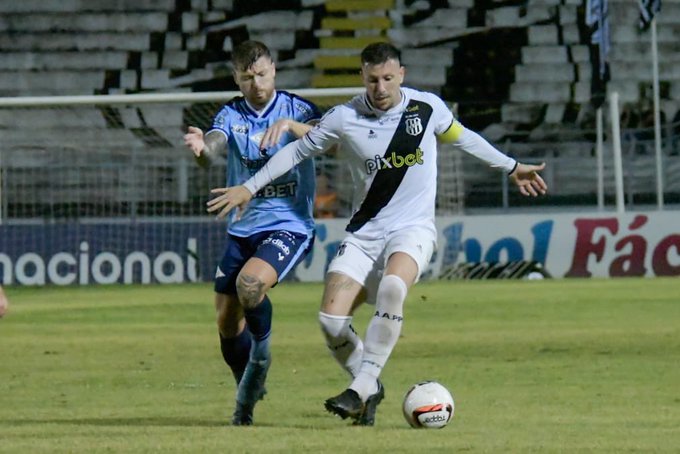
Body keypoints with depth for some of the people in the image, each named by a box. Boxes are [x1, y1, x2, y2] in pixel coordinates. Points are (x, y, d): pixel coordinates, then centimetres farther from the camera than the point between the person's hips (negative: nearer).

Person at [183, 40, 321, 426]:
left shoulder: (296, 109, -2)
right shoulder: (231, 115, 3)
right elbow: (213, 149, -16)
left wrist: (289, 124, -37)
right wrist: (201, 149, -41)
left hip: (290, 225, -4)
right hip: (242, 229, 4)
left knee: (250, 282, -30)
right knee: (227, 321, 2)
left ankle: (261, 352, -4)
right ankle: (247, 396, 25)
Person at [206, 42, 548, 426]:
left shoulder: (428, 108, -3)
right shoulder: (344, 119, -6)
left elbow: (462, 137, 17)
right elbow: (298, 150, 9)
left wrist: (512, 167, 27)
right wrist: (249, 187, 8)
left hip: (413, 228, -2)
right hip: (364, 232, 2)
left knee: (392, 287, -34)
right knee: (332, 321, -13)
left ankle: (361, 388, -29)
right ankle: (371, 388, 14)